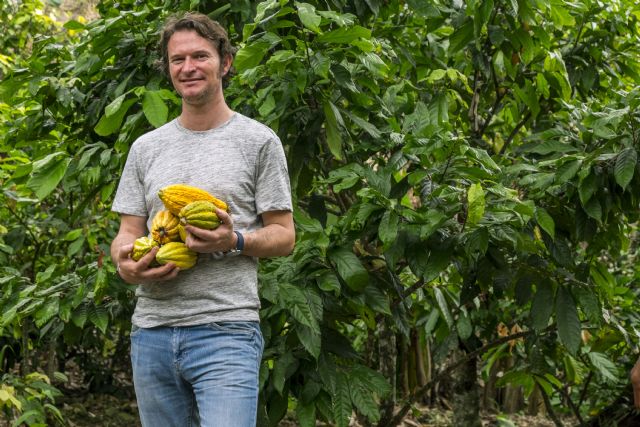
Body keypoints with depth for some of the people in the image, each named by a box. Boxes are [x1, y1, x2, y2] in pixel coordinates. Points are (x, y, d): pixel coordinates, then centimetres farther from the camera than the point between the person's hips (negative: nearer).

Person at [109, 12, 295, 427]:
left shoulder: (258, 140, 3)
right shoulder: (146, 147, 15)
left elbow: (284, 236, 3)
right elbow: (128, 232, 15)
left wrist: (234, 241, -17)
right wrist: (126, 263, -9)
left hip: (226, 331, -4)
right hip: (152, 332, 5)